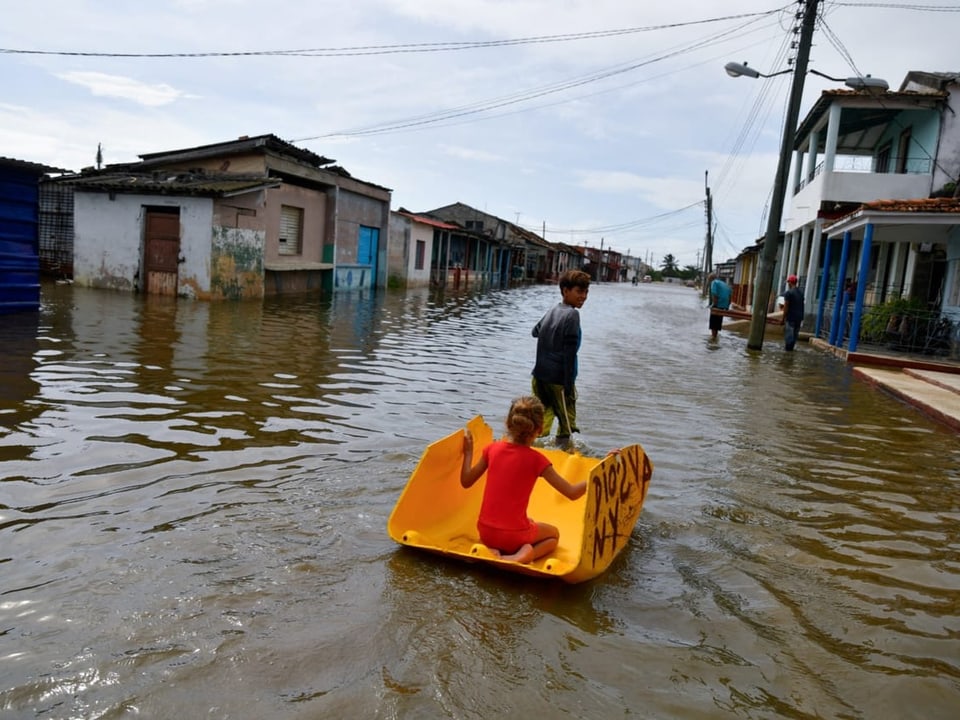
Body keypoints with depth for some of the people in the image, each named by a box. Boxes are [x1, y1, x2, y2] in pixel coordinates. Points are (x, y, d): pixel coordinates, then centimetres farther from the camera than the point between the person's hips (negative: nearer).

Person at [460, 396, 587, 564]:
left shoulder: (493, 449, -4)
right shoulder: (536, 459, -14)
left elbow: (466, 482, 7)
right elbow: (572, 493, -13)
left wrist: (468, 452, 20)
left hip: (485, 532, 4)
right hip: (513, 535, -4)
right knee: (553, 534, 27)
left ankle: (491, 549, 6)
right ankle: (526, 553, -6)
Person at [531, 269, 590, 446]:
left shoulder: (552, 311, 8)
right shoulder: (572, 314, -13)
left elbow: (535, 331, 27)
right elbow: (569, 353, -17)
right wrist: (569, 386, -16)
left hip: (540, 376, 8)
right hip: (559, 379, -7)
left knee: (543, 417, 15)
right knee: (567, 422, 4)